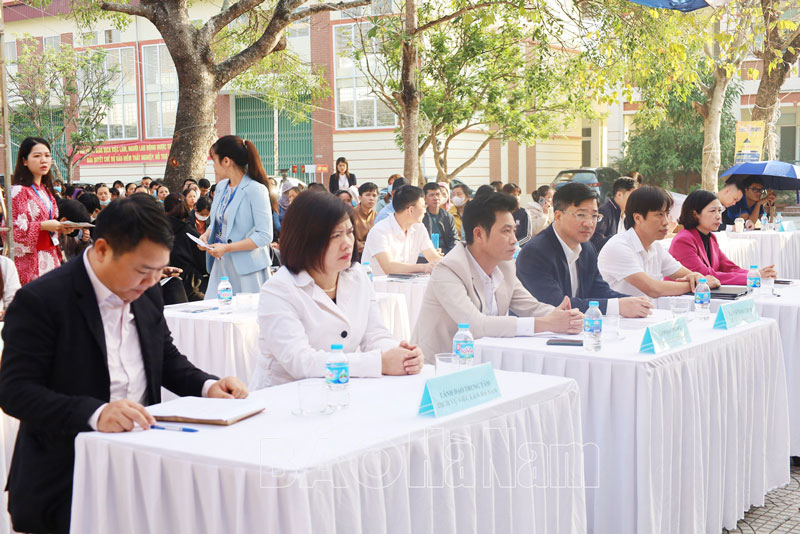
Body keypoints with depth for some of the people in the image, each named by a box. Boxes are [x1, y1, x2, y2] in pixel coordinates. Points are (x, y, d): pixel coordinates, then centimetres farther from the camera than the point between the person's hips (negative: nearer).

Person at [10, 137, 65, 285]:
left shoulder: (46, 191, 16)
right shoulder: (19, 191, -9)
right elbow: (13, 229, -16)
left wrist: (60, 227, 7)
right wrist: (44, 225, -16)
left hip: (50, 257, 8)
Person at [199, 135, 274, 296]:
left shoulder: (255, 190, -12)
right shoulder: (222, 186, 12)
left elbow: (265, 235, -17)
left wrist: (227, 248, -19)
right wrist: (207, 234, 3)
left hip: (247, 270, -7)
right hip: (221, 266, 7)